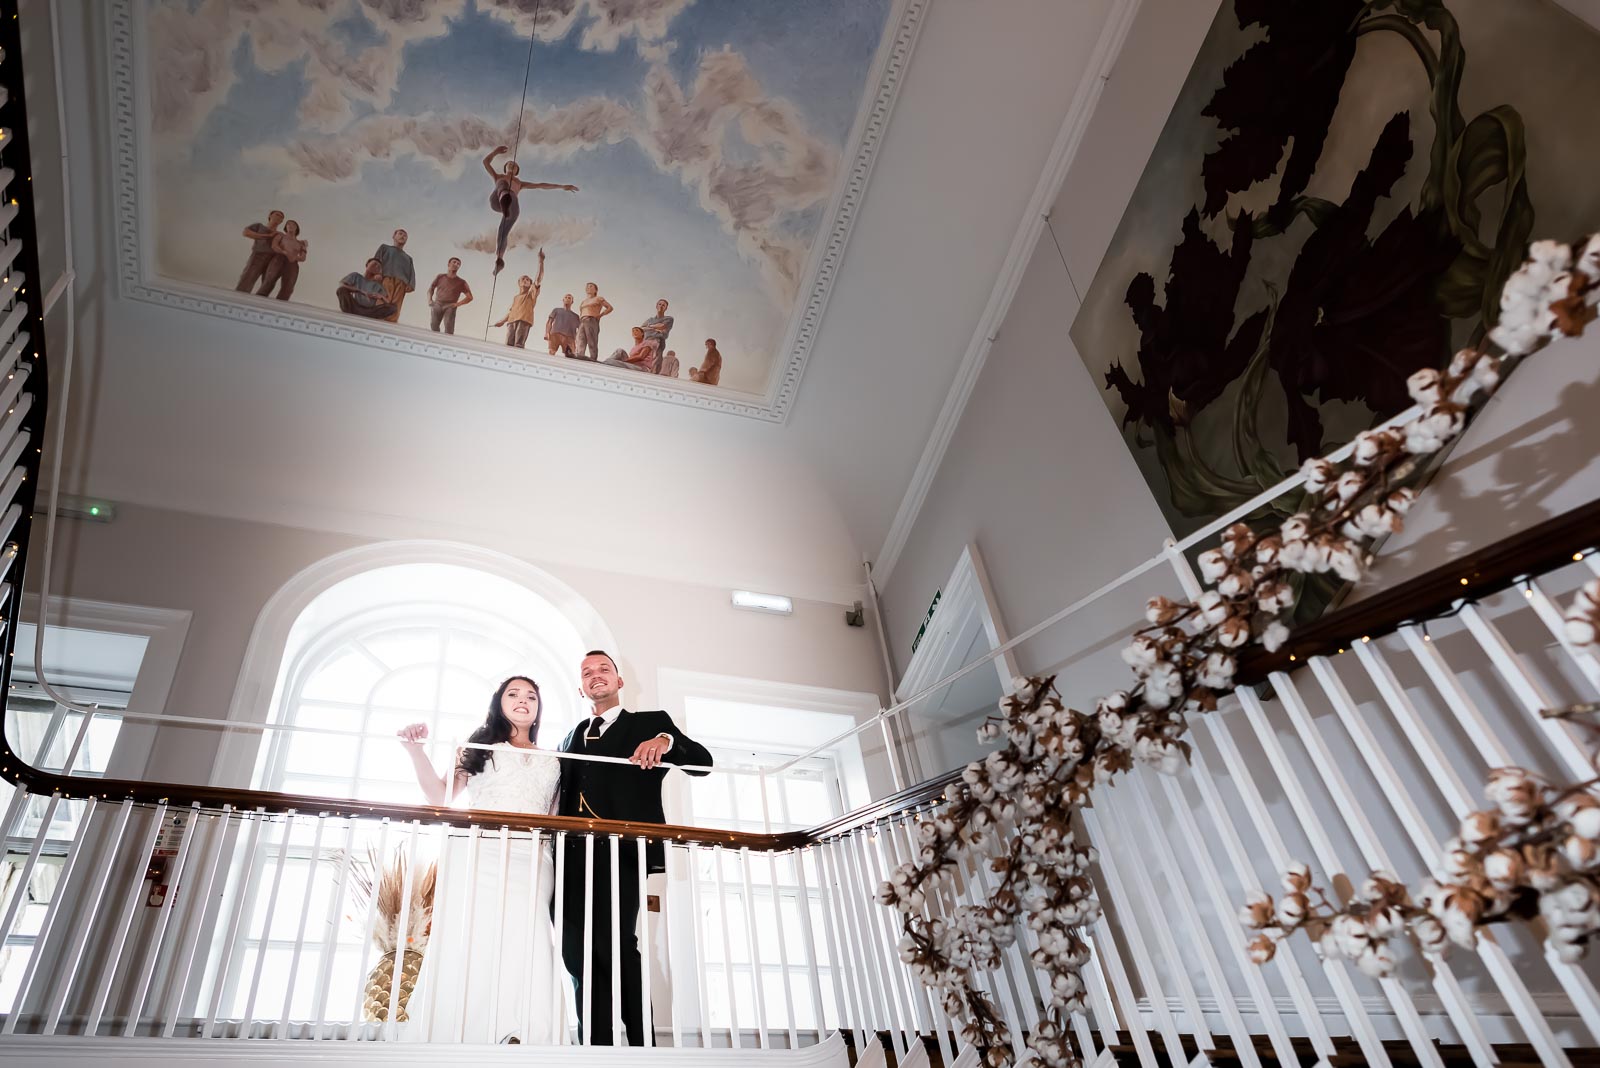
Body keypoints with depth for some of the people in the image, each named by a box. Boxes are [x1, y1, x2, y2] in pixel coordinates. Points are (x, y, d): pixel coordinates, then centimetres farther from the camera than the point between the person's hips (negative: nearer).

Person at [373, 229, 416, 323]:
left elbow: (412, 274, 19)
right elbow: (376, 261, 13)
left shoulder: (408, 258, 37)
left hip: (401, 284, 3)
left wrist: (410, 284, -2)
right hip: (386, 280, -2)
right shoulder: (385, 247, 29)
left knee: (395, 310, -16)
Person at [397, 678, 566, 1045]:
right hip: (475, 860, -1)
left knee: (525, 956, -16)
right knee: (463, 954, -11)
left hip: (529, 865, 1)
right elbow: (440, 797, 8)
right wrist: (416, 750, -3)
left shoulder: (551, 762, 24)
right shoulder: (479, 747, 19)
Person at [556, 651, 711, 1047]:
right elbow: (557, 793, 22)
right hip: (573, 854, 5)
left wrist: (667, 740, -16)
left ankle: (642, 1043, -3)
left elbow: (703, 761, 2)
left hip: (620, 850, -5)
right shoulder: (571, 738, 28)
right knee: (579, 953, 1)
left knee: (616, 946, -14)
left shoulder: (650, 723, 14)